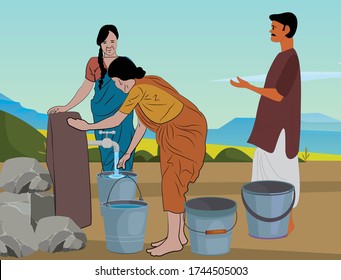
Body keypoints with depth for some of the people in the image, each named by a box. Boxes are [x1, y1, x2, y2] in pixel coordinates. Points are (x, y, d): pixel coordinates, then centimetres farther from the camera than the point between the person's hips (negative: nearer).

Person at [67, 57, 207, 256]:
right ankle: (179, 235, 15)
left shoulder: (138, 89, -16)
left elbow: (115, 121, -8)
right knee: (174, 183, 10)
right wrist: (128, 153, 23)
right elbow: (142, 124, 19)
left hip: (185, 131, -10)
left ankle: (174, 240, -5)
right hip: (177, 133, 10)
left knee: (172, 184, -9)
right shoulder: (146, 84, 14)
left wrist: (87, 126, 4)